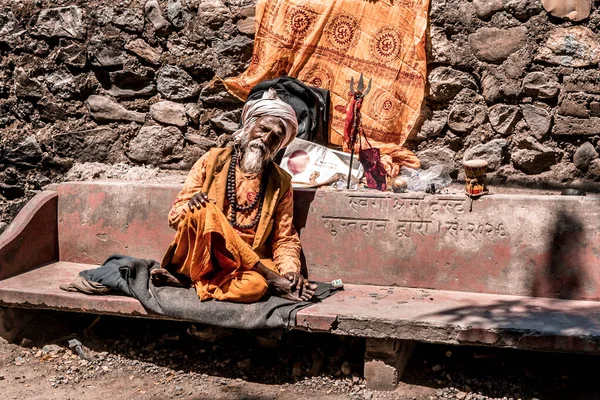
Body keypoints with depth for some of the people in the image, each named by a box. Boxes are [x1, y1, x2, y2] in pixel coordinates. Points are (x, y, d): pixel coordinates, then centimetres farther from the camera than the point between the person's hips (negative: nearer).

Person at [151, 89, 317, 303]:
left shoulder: (280, 182, 9)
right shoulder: (213, 161, 5)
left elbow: (285, 239, 9)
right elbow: (175, 215, 5)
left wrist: (291, 270, -12)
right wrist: (191, 203, -19)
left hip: (247, 266, 0)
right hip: (202, 259, 0)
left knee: (254, 286, -36)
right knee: (203, 211, -31)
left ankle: (188, 279, -14)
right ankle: (271, 279, -23)